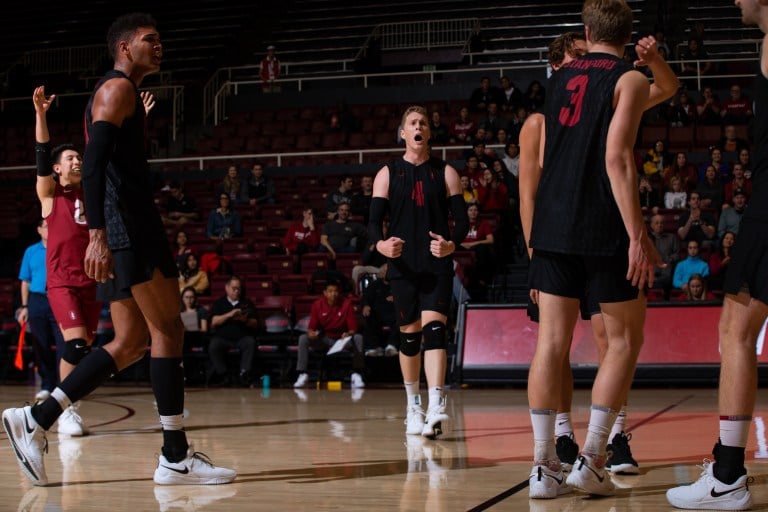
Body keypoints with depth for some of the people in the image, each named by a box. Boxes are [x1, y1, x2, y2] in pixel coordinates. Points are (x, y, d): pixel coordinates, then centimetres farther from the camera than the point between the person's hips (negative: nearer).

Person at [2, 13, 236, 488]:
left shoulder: (118, 94, 25)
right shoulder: (118, 88, -6)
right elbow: (93, 164, -19)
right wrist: (98, 235, -27)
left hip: (124, 228, 10)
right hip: (127, 223, -10)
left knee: (132, 342, 9)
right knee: (168, 330, -8)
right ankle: (176, 457, -6)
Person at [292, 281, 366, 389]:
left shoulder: (346, 304, -11)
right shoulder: (317, 304, -9)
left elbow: (353, 328, -11)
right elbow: (311, 327, -6)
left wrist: (348, 334, -35)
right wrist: (310, 332, -32)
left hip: (342, 339, -1)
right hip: (324, 340, 1)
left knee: (358, 337, -30)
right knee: (303, 338, -24)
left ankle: (356, 375, -26)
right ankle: (302, 375, -21)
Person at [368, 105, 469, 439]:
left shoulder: (445, 173, 7)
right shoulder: (387, 174, 7)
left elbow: (462, 220, 2)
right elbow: (374, 221, 2)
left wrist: (452, 243, -20)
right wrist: (381, 245, -22)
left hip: (437, 265, -1)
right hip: (403, 267, 1)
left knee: (434, 330, -15)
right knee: (409, 336, 7)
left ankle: (435, 408, -25)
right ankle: (413, 407, 23)